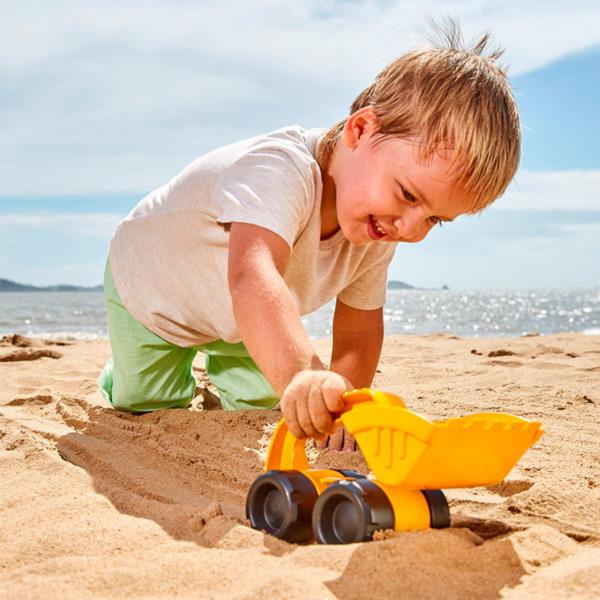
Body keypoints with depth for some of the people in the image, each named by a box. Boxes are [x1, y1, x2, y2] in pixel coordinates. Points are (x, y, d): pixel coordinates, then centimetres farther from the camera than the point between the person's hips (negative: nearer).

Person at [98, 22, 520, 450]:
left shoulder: (376, 231, -23)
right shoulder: (280, 171, -48)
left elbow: (360, 325, -12)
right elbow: (253, 278, -67)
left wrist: (343, 411, -26)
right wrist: (301, 374, -84)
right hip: (146, 283, -5)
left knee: (259, 403, 8)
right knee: (148, 409, 6)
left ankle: (219, 362, 40)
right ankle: (122, 374, 40)